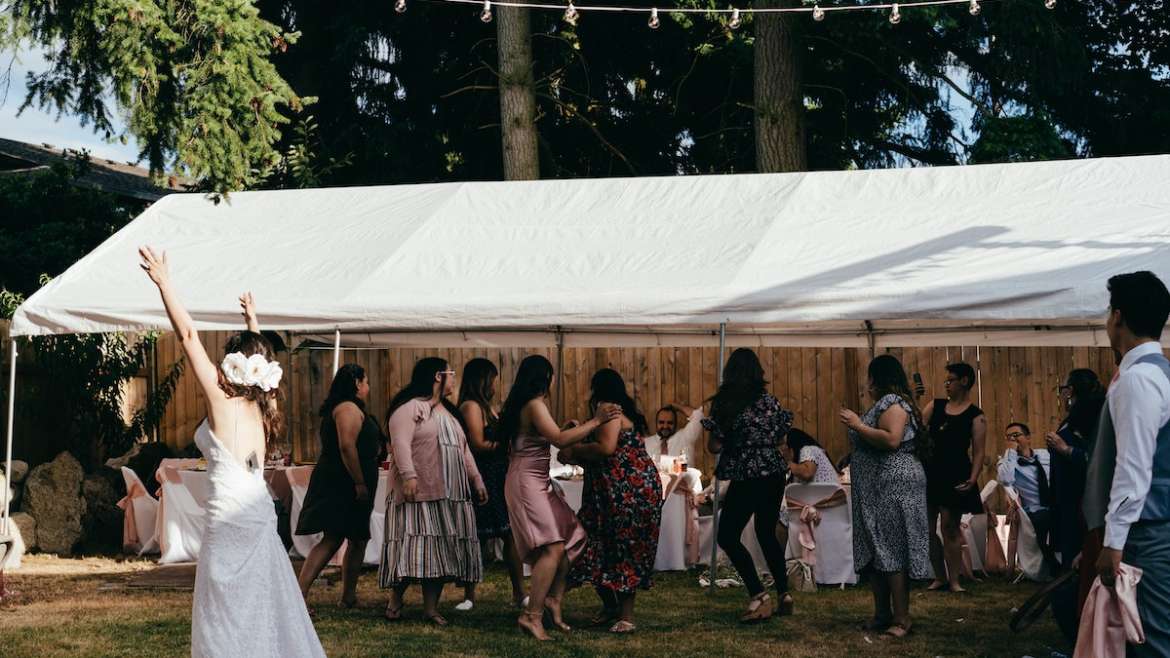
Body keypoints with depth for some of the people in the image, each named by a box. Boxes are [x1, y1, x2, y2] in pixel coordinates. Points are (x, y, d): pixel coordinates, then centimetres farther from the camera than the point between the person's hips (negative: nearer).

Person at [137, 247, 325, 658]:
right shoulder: (261, 405, 6)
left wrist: (164, 284, -7)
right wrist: (253, 321, 42)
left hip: (230, 516, -7)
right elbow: (260, 358, 27)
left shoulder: (222, 401, -10)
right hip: (260, 513, 7)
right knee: (263, 605, 13)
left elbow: (188, 336, -10)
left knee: (227, 615, -2)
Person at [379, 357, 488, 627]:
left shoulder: (450, 412, 23)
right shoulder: (410, 407, -5)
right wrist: (408, 475, -27)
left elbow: (464, 450, 24)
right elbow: (400, 443, -16)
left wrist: (477, 481, 18)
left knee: (441, 548, 2)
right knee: (414, 543, -11)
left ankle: (431, 607, 4)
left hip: (451, 494, 8)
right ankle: (395, 601, 0)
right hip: (419, 491, -8)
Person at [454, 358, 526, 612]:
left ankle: (519, 594, 8)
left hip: (499, 479, 9)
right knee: (478, 540, -1)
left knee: (512, 535, 5)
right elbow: (478, 444, -17)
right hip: (482, 479, -9)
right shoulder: (471, 406, -11)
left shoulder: (487, 406, 17)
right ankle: (469, 596, 9)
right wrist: (505, 444, -8)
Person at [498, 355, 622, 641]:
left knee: (570, 539, 11)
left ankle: (552, 599, 14)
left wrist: (564, 428, 21)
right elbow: (559, 440, -24)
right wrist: (595, 421, -18)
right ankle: (532, 616, -19)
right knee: (553, 548, -18)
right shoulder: (535, 404, -14)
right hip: (527, 481, -10)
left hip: (538, 482, 10)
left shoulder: (523, 404, 16)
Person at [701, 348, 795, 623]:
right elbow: (780, 439, 11)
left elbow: (714, 447, -8)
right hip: (774, 474, 6)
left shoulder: (723, 404, -10)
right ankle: (784, 595, 21)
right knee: (767, 534, 19)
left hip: (746, 478, -6)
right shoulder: (770, 402, 3)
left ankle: (759, 595, -6)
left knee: (728, 537, 4)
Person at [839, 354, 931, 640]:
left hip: (893, 485, -11)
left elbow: (892, 439, -25)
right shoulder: (885, 403, 21)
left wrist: (858, 425, -17)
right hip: (877, 488, 11)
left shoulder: (892, 401, -11)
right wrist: (855, 425, 21)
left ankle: (902, 619, -9)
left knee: (891, 551, -10)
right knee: (875, 552, 10)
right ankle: (882, 614, 14)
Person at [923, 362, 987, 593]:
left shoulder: (976, 416, -3)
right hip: (930, 472, 5)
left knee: (949, 529, -2)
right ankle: (940, 577, 19)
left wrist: (973, 479, -18)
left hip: (955, 475, -5)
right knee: (927, 528, 6)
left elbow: (978, 452, -8)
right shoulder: (935, 406, 11)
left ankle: (954, 580, 8)